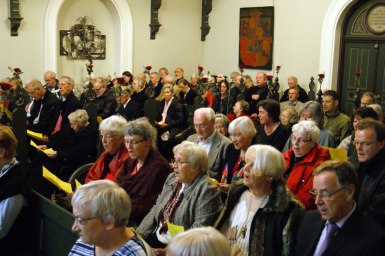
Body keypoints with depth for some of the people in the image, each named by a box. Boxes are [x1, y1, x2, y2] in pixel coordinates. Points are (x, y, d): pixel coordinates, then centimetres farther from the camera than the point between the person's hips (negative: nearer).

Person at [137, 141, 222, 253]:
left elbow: (199, 229, -19)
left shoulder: (207, 190, -14)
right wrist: (138, 236, 2)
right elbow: (155, 210, 13)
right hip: (157, 238, 7)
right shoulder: (171, 179, 9)